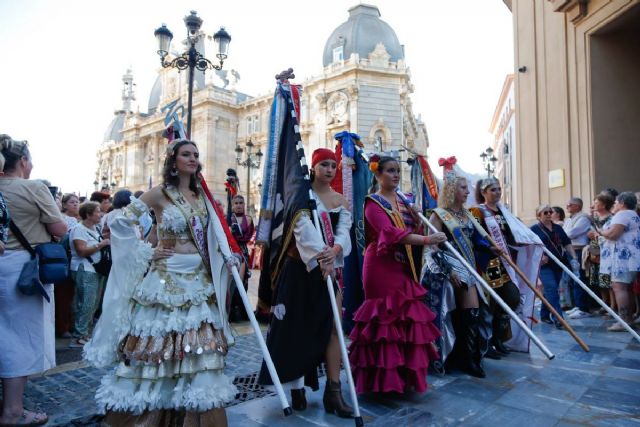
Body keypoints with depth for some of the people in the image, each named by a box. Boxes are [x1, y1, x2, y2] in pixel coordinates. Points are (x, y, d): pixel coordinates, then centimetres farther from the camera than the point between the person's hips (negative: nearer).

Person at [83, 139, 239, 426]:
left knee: (199, 345, 9)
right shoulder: (160, 193, -5)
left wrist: (228, 256, -3)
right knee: (157, 344, 3)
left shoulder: (202, 195, 12)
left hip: (199, 278, 5)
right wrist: (147, 253, -7)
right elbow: (119, 222, -6)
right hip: (167, 278, -5)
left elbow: (216, 230, 12)